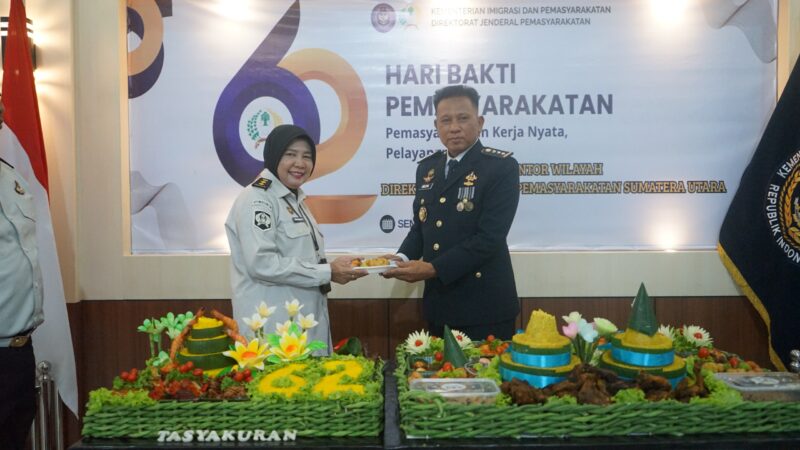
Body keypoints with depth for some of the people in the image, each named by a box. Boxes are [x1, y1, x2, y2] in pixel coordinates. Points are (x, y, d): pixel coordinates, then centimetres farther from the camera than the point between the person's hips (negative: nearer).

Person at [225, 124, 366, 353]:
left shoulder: (294, 198, 15)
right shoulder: (257, 200, -14)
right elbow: (262, 263, -23)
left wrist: (335, 266, 6)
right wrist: (327, 273, -18)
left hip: (306, 318, 9)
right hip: (274, 326, -9)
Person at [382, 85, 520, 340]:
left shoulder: (502, 167, -10)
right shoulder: (427, 168, 10)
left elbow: (489, 237, -18)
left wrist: (433, 269, -21)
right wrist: (403, 258, -4)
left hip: (485, 306, -6)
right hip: (439, 305, 6)